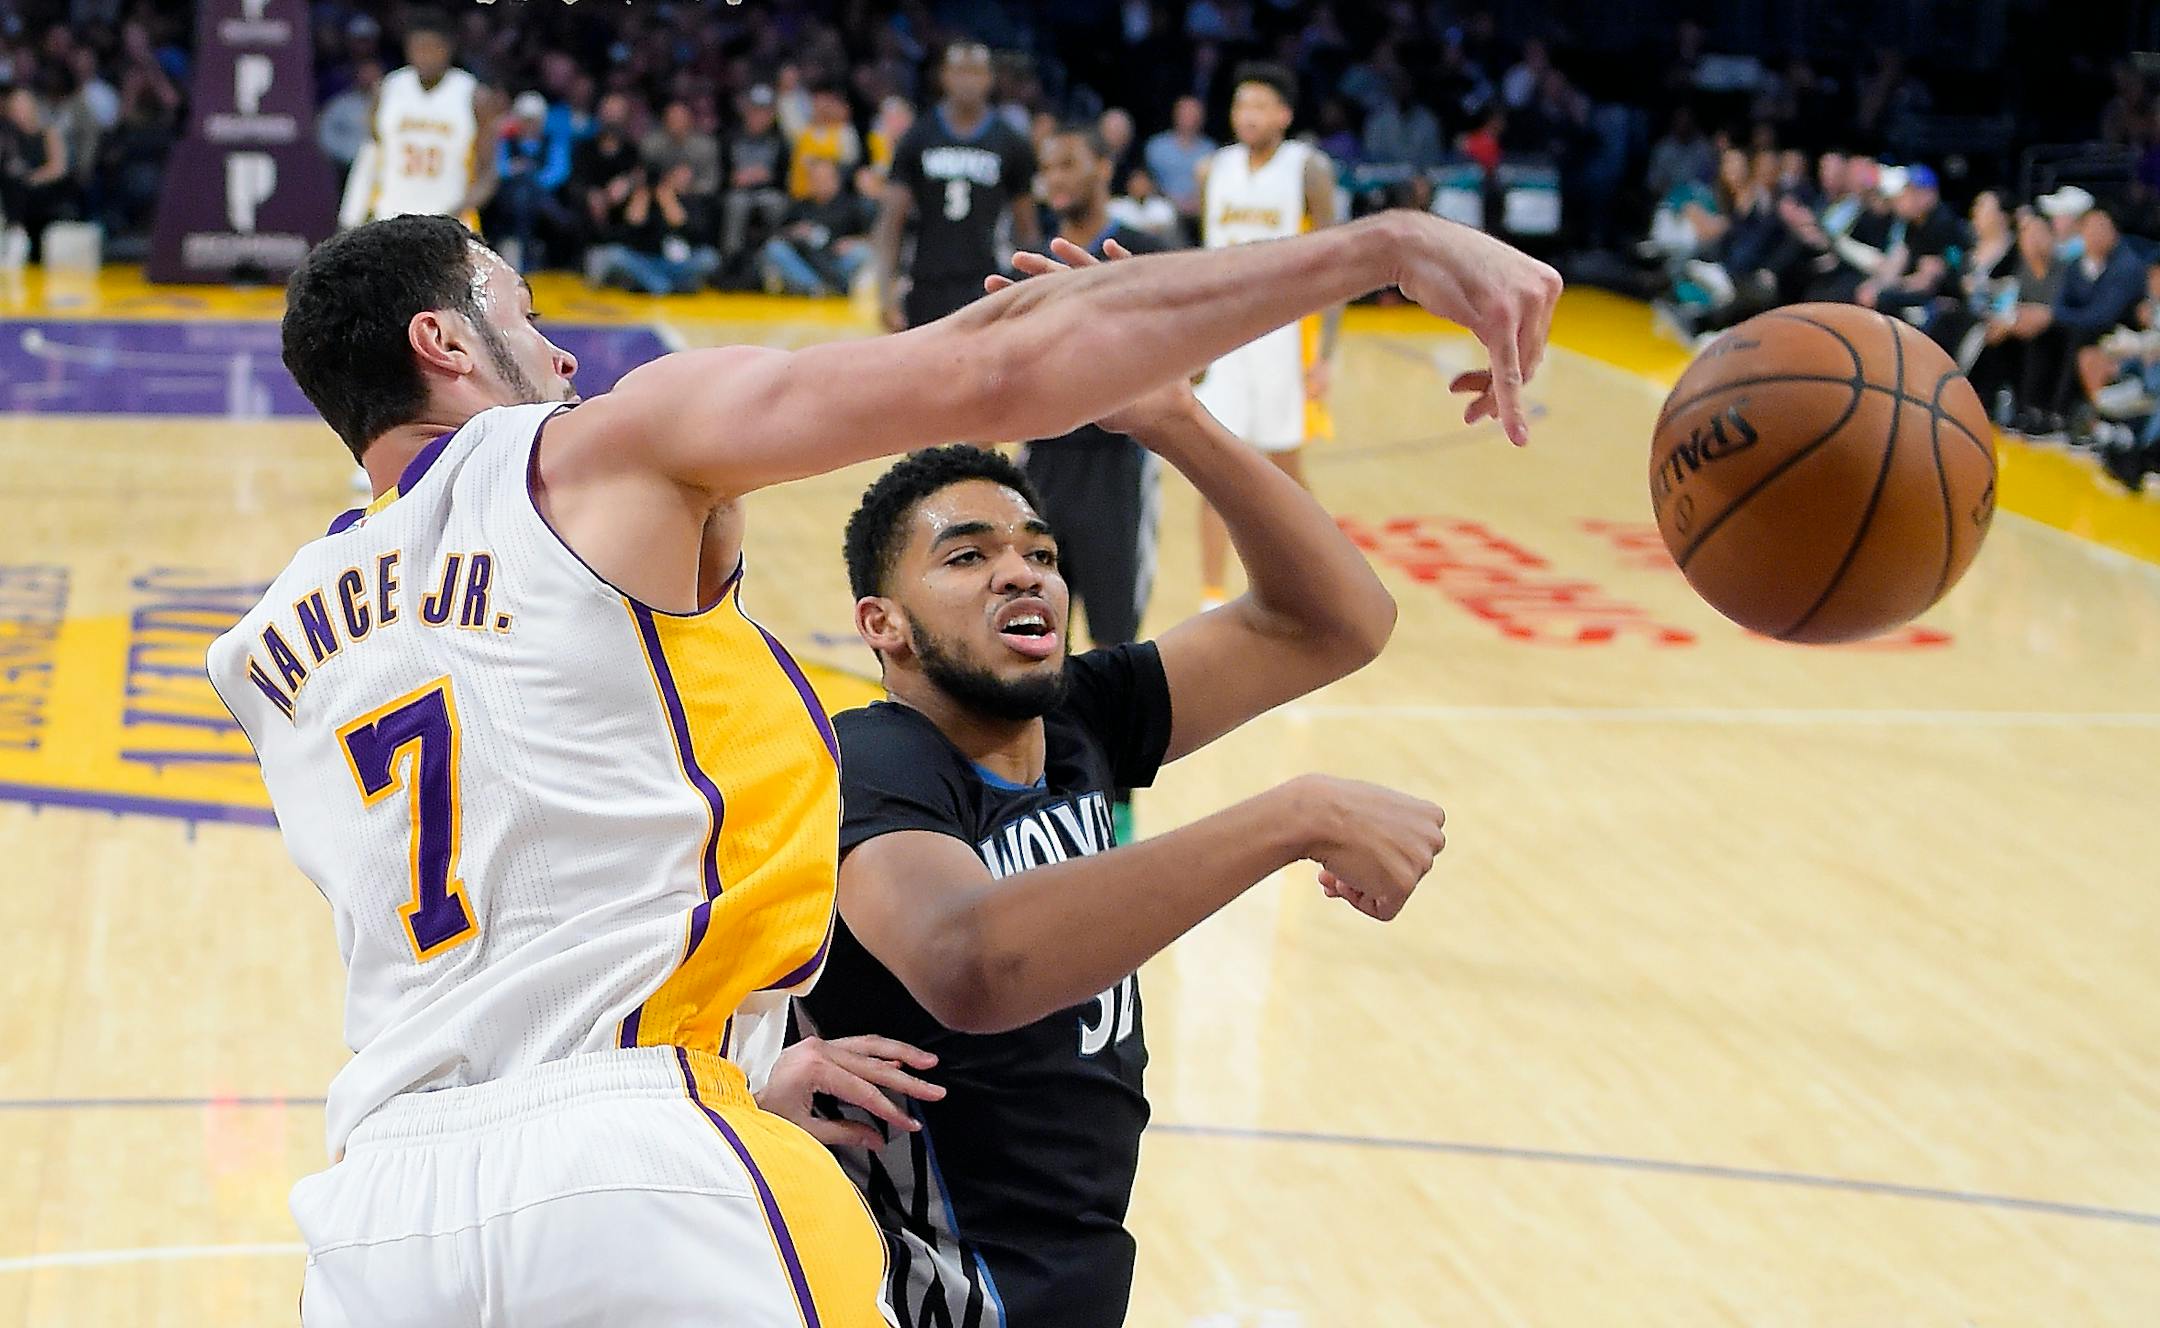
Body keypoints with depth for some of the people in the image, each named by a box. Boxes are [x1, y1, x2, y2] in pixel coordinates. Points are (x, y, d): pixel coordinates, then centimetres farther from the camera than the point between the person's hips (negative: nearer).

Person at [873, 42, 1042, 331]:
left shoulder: (1011, 145, 5)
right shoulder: (918, 139, 5)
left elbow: (1027, 230, 11)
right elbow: (890, 222, 3)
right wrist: (886, 292, -7)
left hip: (984, 286, -2)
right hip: (927, 287, 2)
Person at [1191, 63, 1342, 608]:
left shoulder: (1309, 170, -7)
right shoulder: (1216, 170, 6)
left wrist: (1326, 354, -15)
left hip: (1285, 334, -3)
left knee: (1285, 466, 7)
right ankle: (1212, 600, 1)